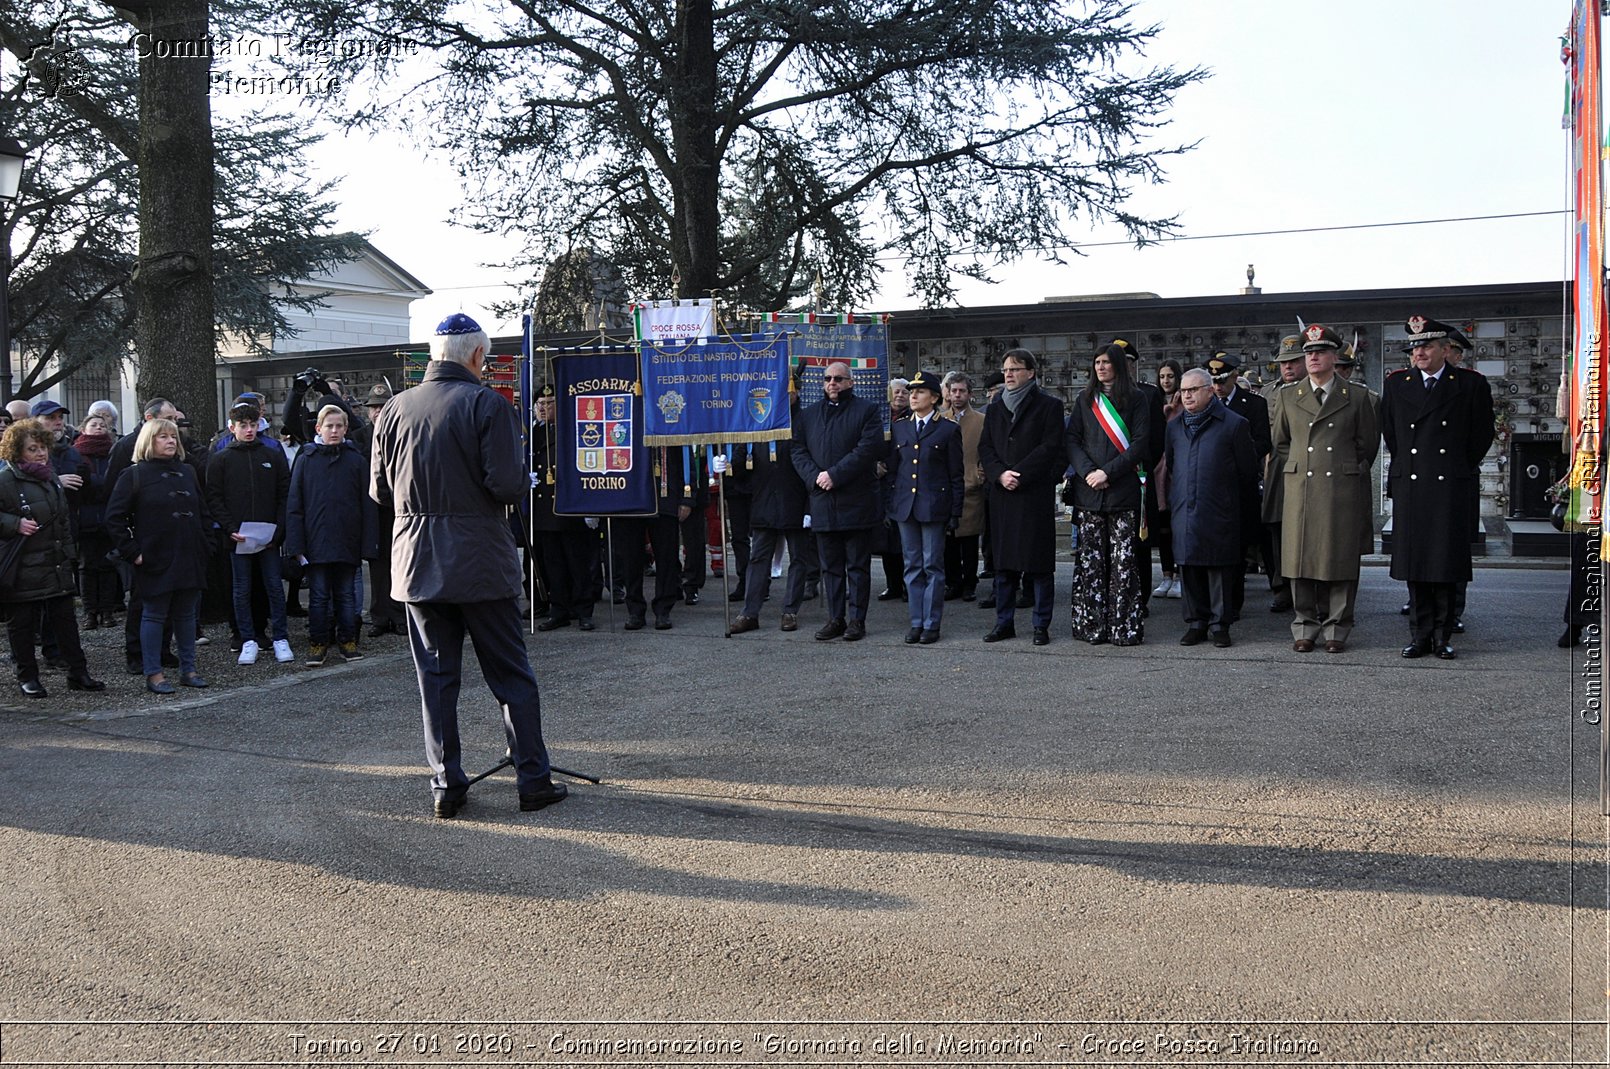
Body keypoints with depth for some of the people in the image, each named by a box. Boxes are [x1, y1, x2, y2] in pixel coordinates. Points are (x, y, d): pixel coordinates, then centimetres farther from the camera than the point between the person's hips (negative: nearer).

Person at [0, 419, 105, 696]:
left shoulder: (53, 478, 14)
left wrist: (70, 555, 21)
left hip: (58, 567, 6)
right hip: (23, 571, -6)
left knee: (65, 620, 9)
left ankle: (78, 673, 14)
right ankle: (27, 677, 17)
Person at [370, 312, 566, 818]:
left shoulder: (395, 409, 4)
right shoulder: (487, 404, -10)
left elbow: (379, 490, 10)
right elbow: (508, 485, -18)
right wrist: (525, 479, 4)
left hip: (417, 563, 4)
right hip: (480, 562, -4)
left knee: (436, 676, 10)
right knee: (511, 674, 6)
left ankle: (446, 785, 11)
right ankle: (533, 779, 10)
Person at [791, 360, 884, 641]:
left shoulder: (866, 410, 2)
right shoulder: (809, 414, 16)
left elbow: (869, 448, -11)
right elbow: (798, 450, 9)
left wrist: (835, 475, -15)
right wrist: (815, 477, -9)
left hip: (857, 502, -4)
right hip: (823, 503, 4)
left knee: (858, 565, 1)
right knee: (831, 566, 8)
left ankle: (856, 620, 5)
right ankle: (835, 618, 14)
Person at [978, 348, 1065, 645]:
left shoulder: (1048, 406, 0)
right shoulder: (995, 407, 16)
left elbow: (1050, 448, -8)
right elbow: (985, 447, 11)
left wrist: (1018, 474, -14)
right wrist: (1000, 474, -7)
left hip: (1036, 494, -4)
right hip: (1002, 495, 5)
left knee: (1039, 561, -2)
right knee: (1003, 561, 7)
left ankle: (1041, 625, 5)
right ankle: (1004, 622, 14)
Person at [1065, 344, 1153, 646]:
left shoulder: (1136, 400, 6)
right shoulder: (1085, 400, 15)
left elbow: (1140, 443, -3)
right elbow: (1072, 440, 9)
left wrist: (1108, 472, -12)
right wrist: (1087, 471, -8)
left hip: (1123, 491, -3)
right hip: (1088, 492, 3)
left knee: (1124, 561, -5)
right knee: (1090, 560, 2)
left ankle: (1124, 626, -2)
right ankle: (1092, 624, 7)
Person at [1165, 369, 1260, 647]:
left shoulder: (1233, 424, -1)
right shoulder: (1175, 426, 13)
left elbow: (1248, 472, 1)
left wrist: (1246, 515, 3)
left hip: (1218, 513, -4)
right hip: (1184, 512, 4)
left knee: (1219, 569, 1)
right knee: (1188, 569, 6)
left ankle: (1220, 624, 9)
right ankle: (1196, 622, 16)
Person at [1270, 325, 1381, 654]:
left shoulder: (1356, 398, 4)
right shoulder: (1287, 396, 9)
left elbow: (1368, 443, 12)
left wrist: (1350, 472, 11)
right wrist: (1299, 468, 12)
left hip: (1342, 490, -2)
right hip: (1300, 489, 2)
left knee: (1340, 560, 1)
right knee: (1299, 558, 2)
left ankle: (1336, 629, 10)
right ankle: (1305, 628, 11)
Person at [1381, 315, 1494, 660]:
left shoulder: (1471, 384, 1)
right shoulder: (1396, 383, 8)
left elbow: (1481, 435, 8)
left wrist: (1461, 469, 9)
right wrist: (1404, 467, 13)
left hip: (1452, 486, -2)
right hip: (1409, 486, 2)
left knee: (1447, 562, 0)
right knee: (1413, 562, 3)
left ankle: (1443, 636, 8)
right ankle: (1420, 635, 10)